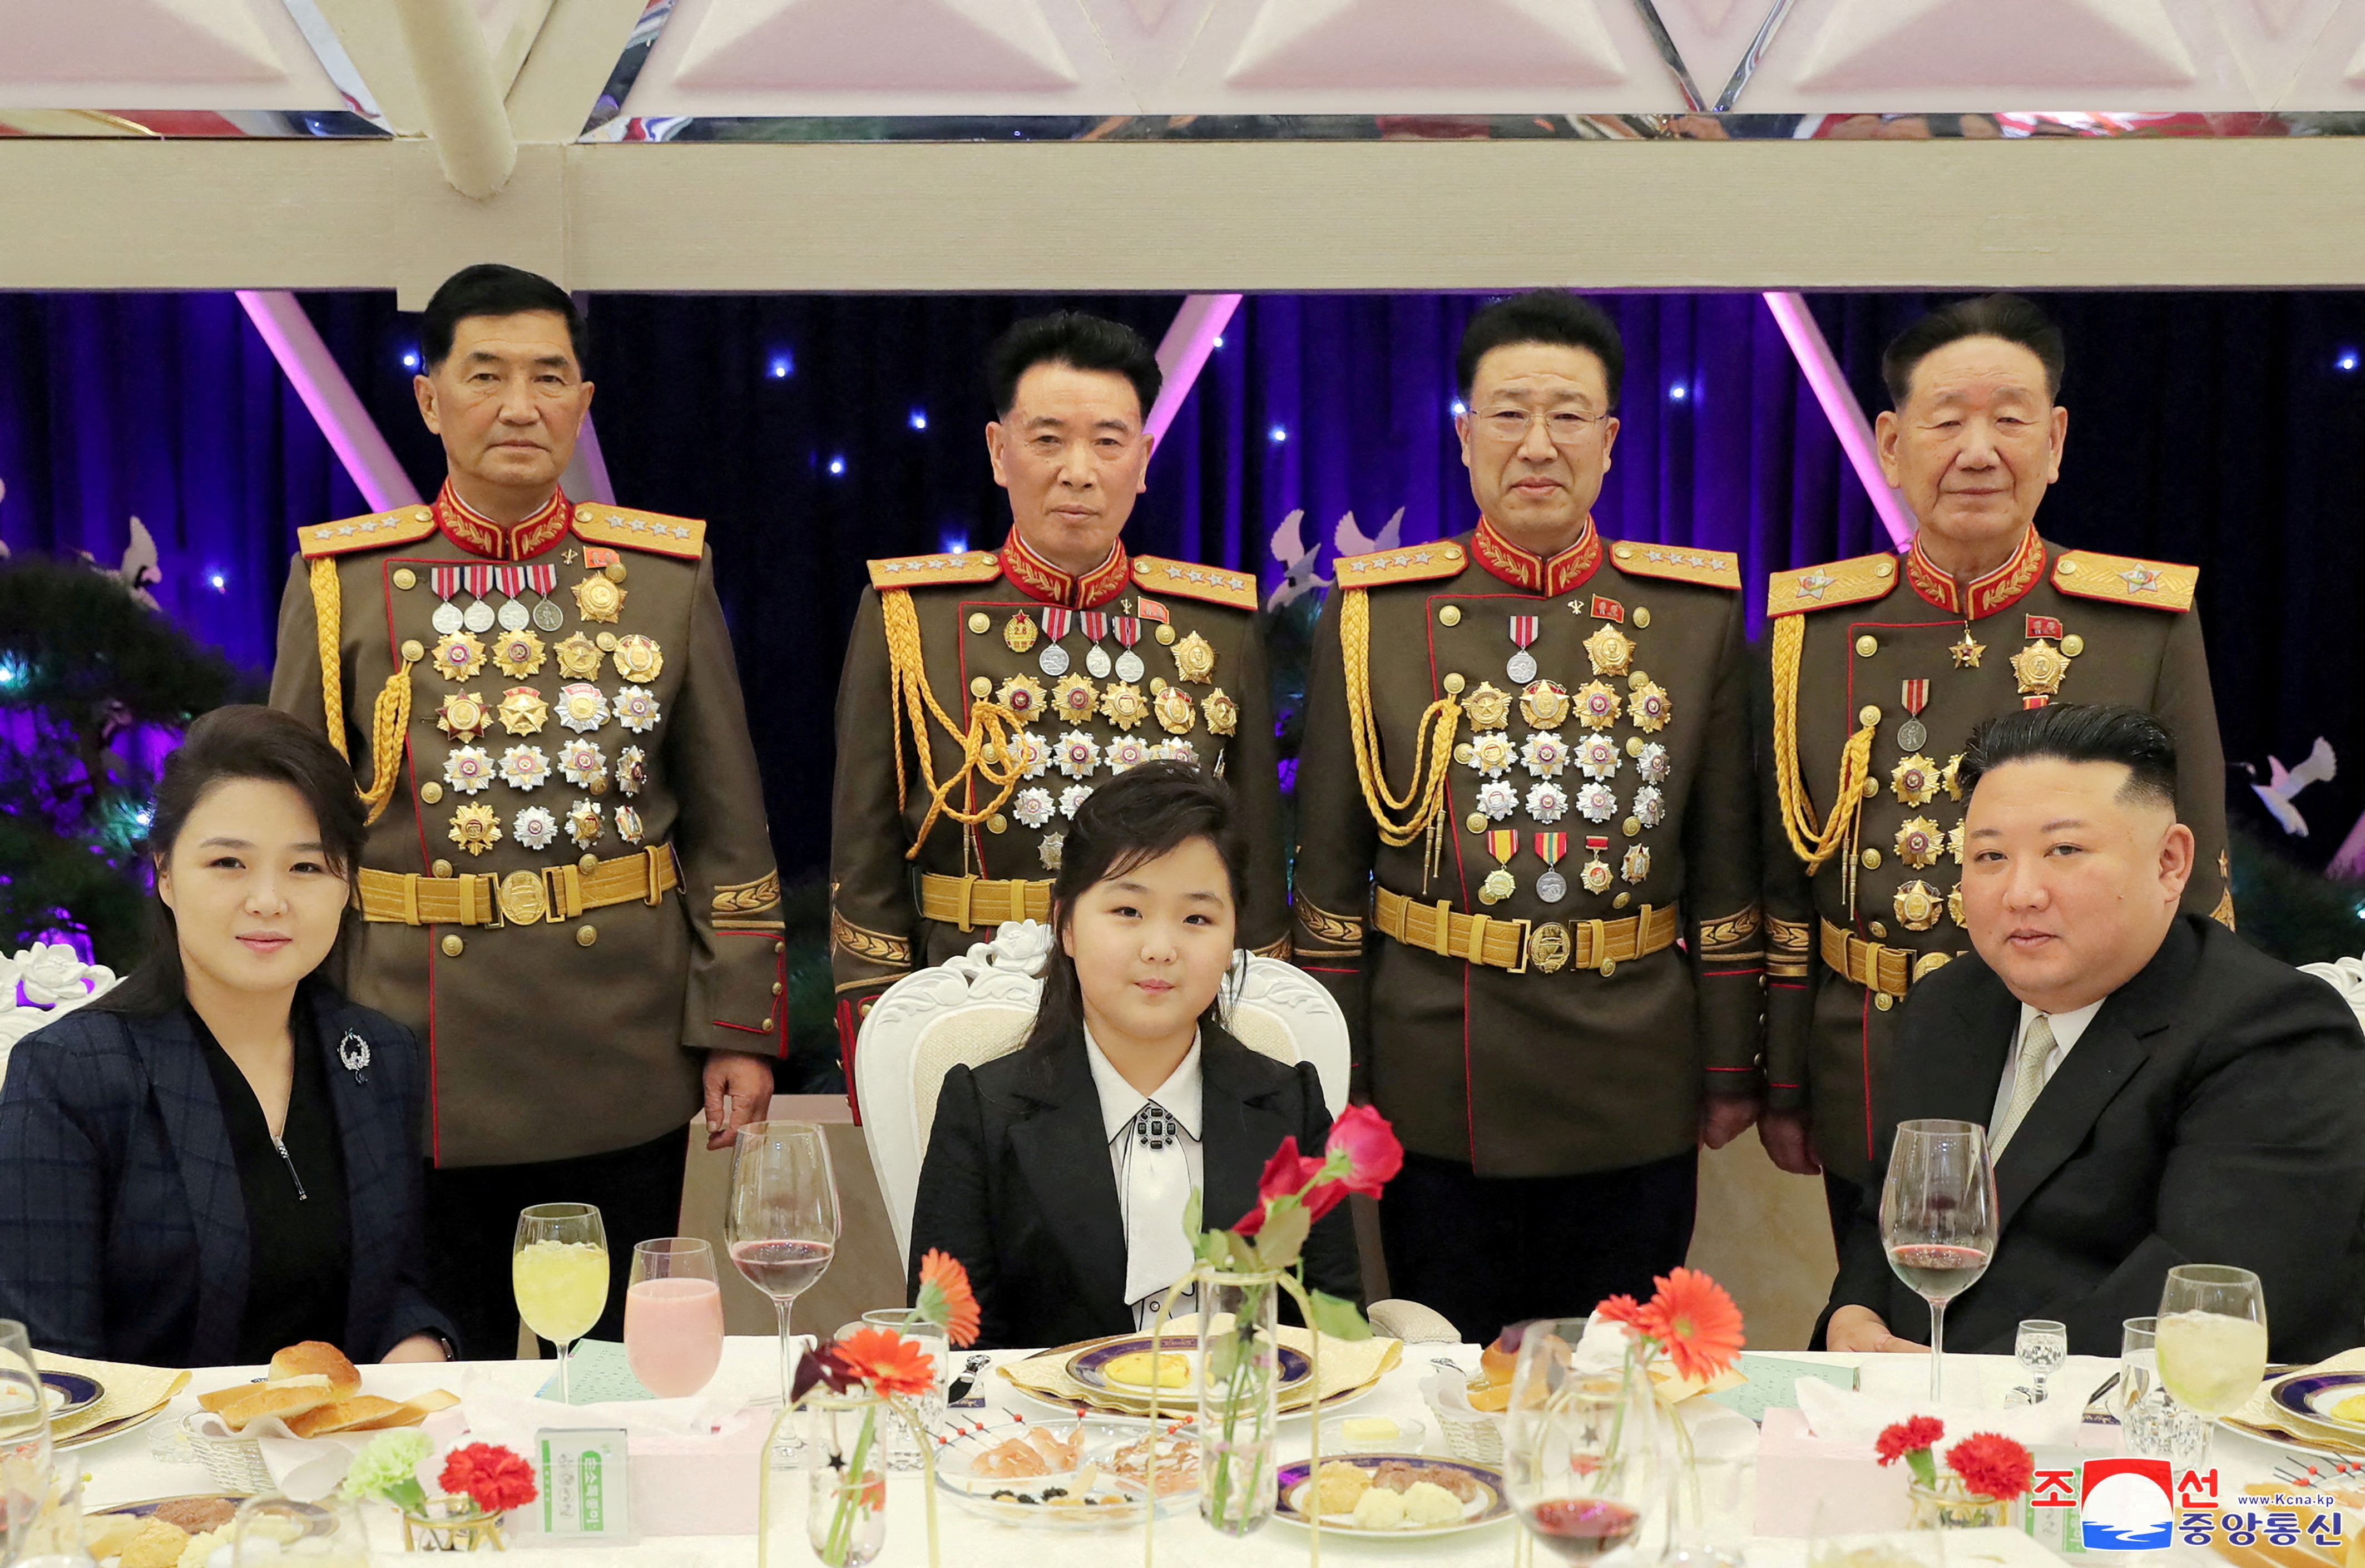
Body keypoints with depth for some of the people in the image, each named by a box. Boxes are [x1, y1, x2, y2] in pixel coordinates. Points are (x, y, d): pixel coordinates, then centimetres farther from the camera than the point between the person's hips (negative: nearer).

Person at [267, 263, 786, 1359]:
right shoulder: (340, 580, 1)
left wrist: (739, 1026, 0)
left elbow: (728, 826, 5)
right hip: (420, 1058, 0)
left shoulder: (669, 572, 4)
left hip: (626, 1058, 1)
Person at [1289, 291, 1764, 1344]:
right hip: (1434, 1094, -1)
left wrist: (1731, 1068, 6)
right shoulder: (1374, 612, 0)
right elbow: (1329, 867, 3)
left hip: (1634, 1097, 1)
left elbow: (1726, 864, 6)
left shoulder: (1698, 610, 3)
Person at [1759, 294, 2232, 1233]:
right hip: (1871, 1111, 1)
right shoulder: (1812, 627, -1)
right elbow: (1782, 883, 4)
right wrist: (1783, 1088, 5)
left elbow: (2195, 892, 0)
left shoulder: (2152, 625, -4)